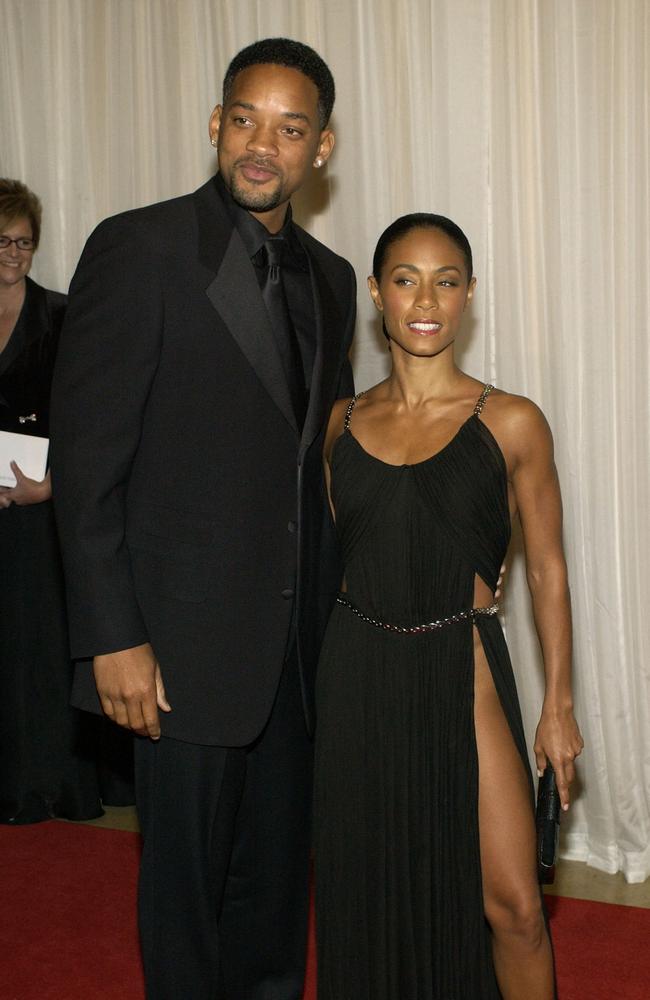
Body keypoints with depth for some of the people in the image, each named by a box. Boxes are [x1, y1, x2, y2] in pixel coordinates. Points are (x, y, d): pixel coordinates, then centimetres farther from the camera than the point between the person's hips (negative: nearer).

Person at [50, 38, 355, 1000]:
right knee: (188, 875, 9)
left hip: (299, 638, 6)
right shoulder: (138, 247, -9)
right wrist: (112, 637, -15)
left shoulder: (329, 278, 10)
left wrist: (332, 603, 10)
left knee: (279, 870, 18)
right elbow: (85, 455, -12)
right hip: (189, 638, -5)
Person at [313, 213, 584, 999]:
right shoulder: (344, 422, 6)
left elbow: (546, 571, 0)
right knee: (371, 889, 13)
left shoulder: (510, 423, -4)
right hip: (356, 672, 3)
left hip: (462, 670, -3)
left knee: (509, 903, -4)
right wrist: (318, 681, 10)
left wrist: (557, 704, -2)